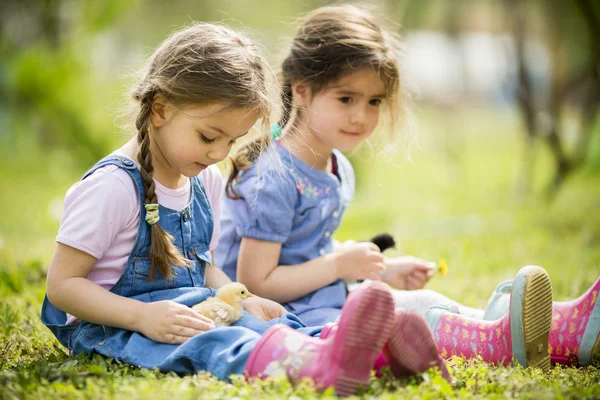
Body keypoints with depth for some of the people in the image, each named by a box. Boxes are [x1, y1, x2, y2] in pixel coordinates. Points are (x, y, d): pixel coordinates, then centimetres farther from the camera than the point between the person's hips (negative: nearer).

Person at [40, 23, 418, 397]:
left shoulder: (206, 180, 10)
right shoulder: (113, 186, -16)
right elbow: (62, 285, -15)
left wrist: (239, 300, -1)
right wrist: (143, 316, -28)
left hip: (187, 312, 8)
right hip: (109, 325, -8)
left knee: (260, 322, -21)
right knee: (201, 342, -37)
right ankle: (310, 363, -65)